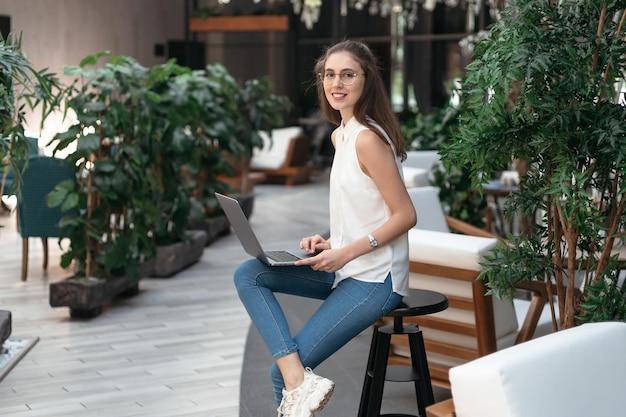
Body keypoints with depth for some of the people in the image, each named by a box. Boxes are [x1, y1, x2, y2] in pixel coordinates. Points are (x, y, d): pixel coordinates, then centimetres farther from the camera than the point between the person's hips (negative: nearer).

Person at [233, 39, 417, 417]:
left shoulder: (368, 138, -18)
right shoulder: (340, 135, 11)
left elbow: (406, 215, -18)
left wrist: (345, 253, -20)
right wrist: (330, 242, 3)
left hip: (374, 279, -9)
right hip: (346, 267, 9)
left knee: (280, 373, -12)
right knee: (247, 274, -8)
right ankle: (299, 380, -18)